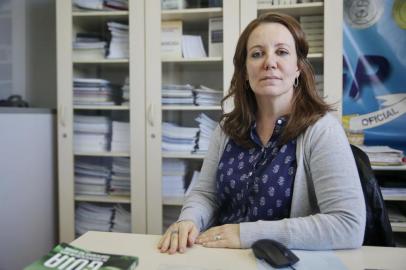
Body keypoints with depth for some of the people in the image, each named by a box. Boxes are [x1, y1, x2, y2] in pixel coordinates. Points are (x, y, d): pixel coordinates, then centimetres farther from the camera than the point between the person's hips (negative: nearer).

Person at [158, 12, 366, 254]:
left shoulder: (321, 129, -13)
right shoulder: (229, 128, 3)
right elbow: (206, 193, 5)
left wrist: (248, 233, -22)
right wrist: (189, 220, -17)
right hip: (221, 257, 3)